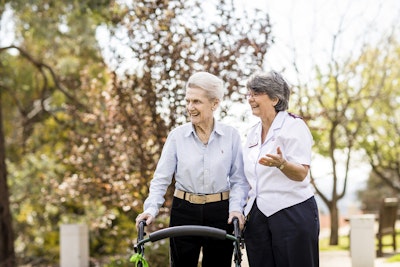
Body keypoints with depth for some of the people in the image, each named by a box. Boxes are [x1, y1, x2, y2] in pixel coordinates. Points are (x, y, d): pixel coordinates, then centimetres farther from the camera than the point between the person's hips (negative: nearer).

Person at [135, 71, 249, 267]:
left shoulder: (231, 136, -1)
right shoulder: (177, 136, -1)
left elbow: (238, 180, 2)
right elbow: (161, 178, -1)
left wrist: (236, 207, -14)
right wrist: (151, 208, -14)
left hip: (220, 214, 0)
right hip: (184, 212, 0)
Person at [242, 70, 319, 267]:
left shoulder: (294, 126, -6)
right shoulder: (252, 133, 15)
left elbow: (301, 173, -15)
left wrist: (280, 163, -34)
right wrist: (242, 213, 16)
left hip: (292, 214, -6)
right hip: (257, 217, 6)